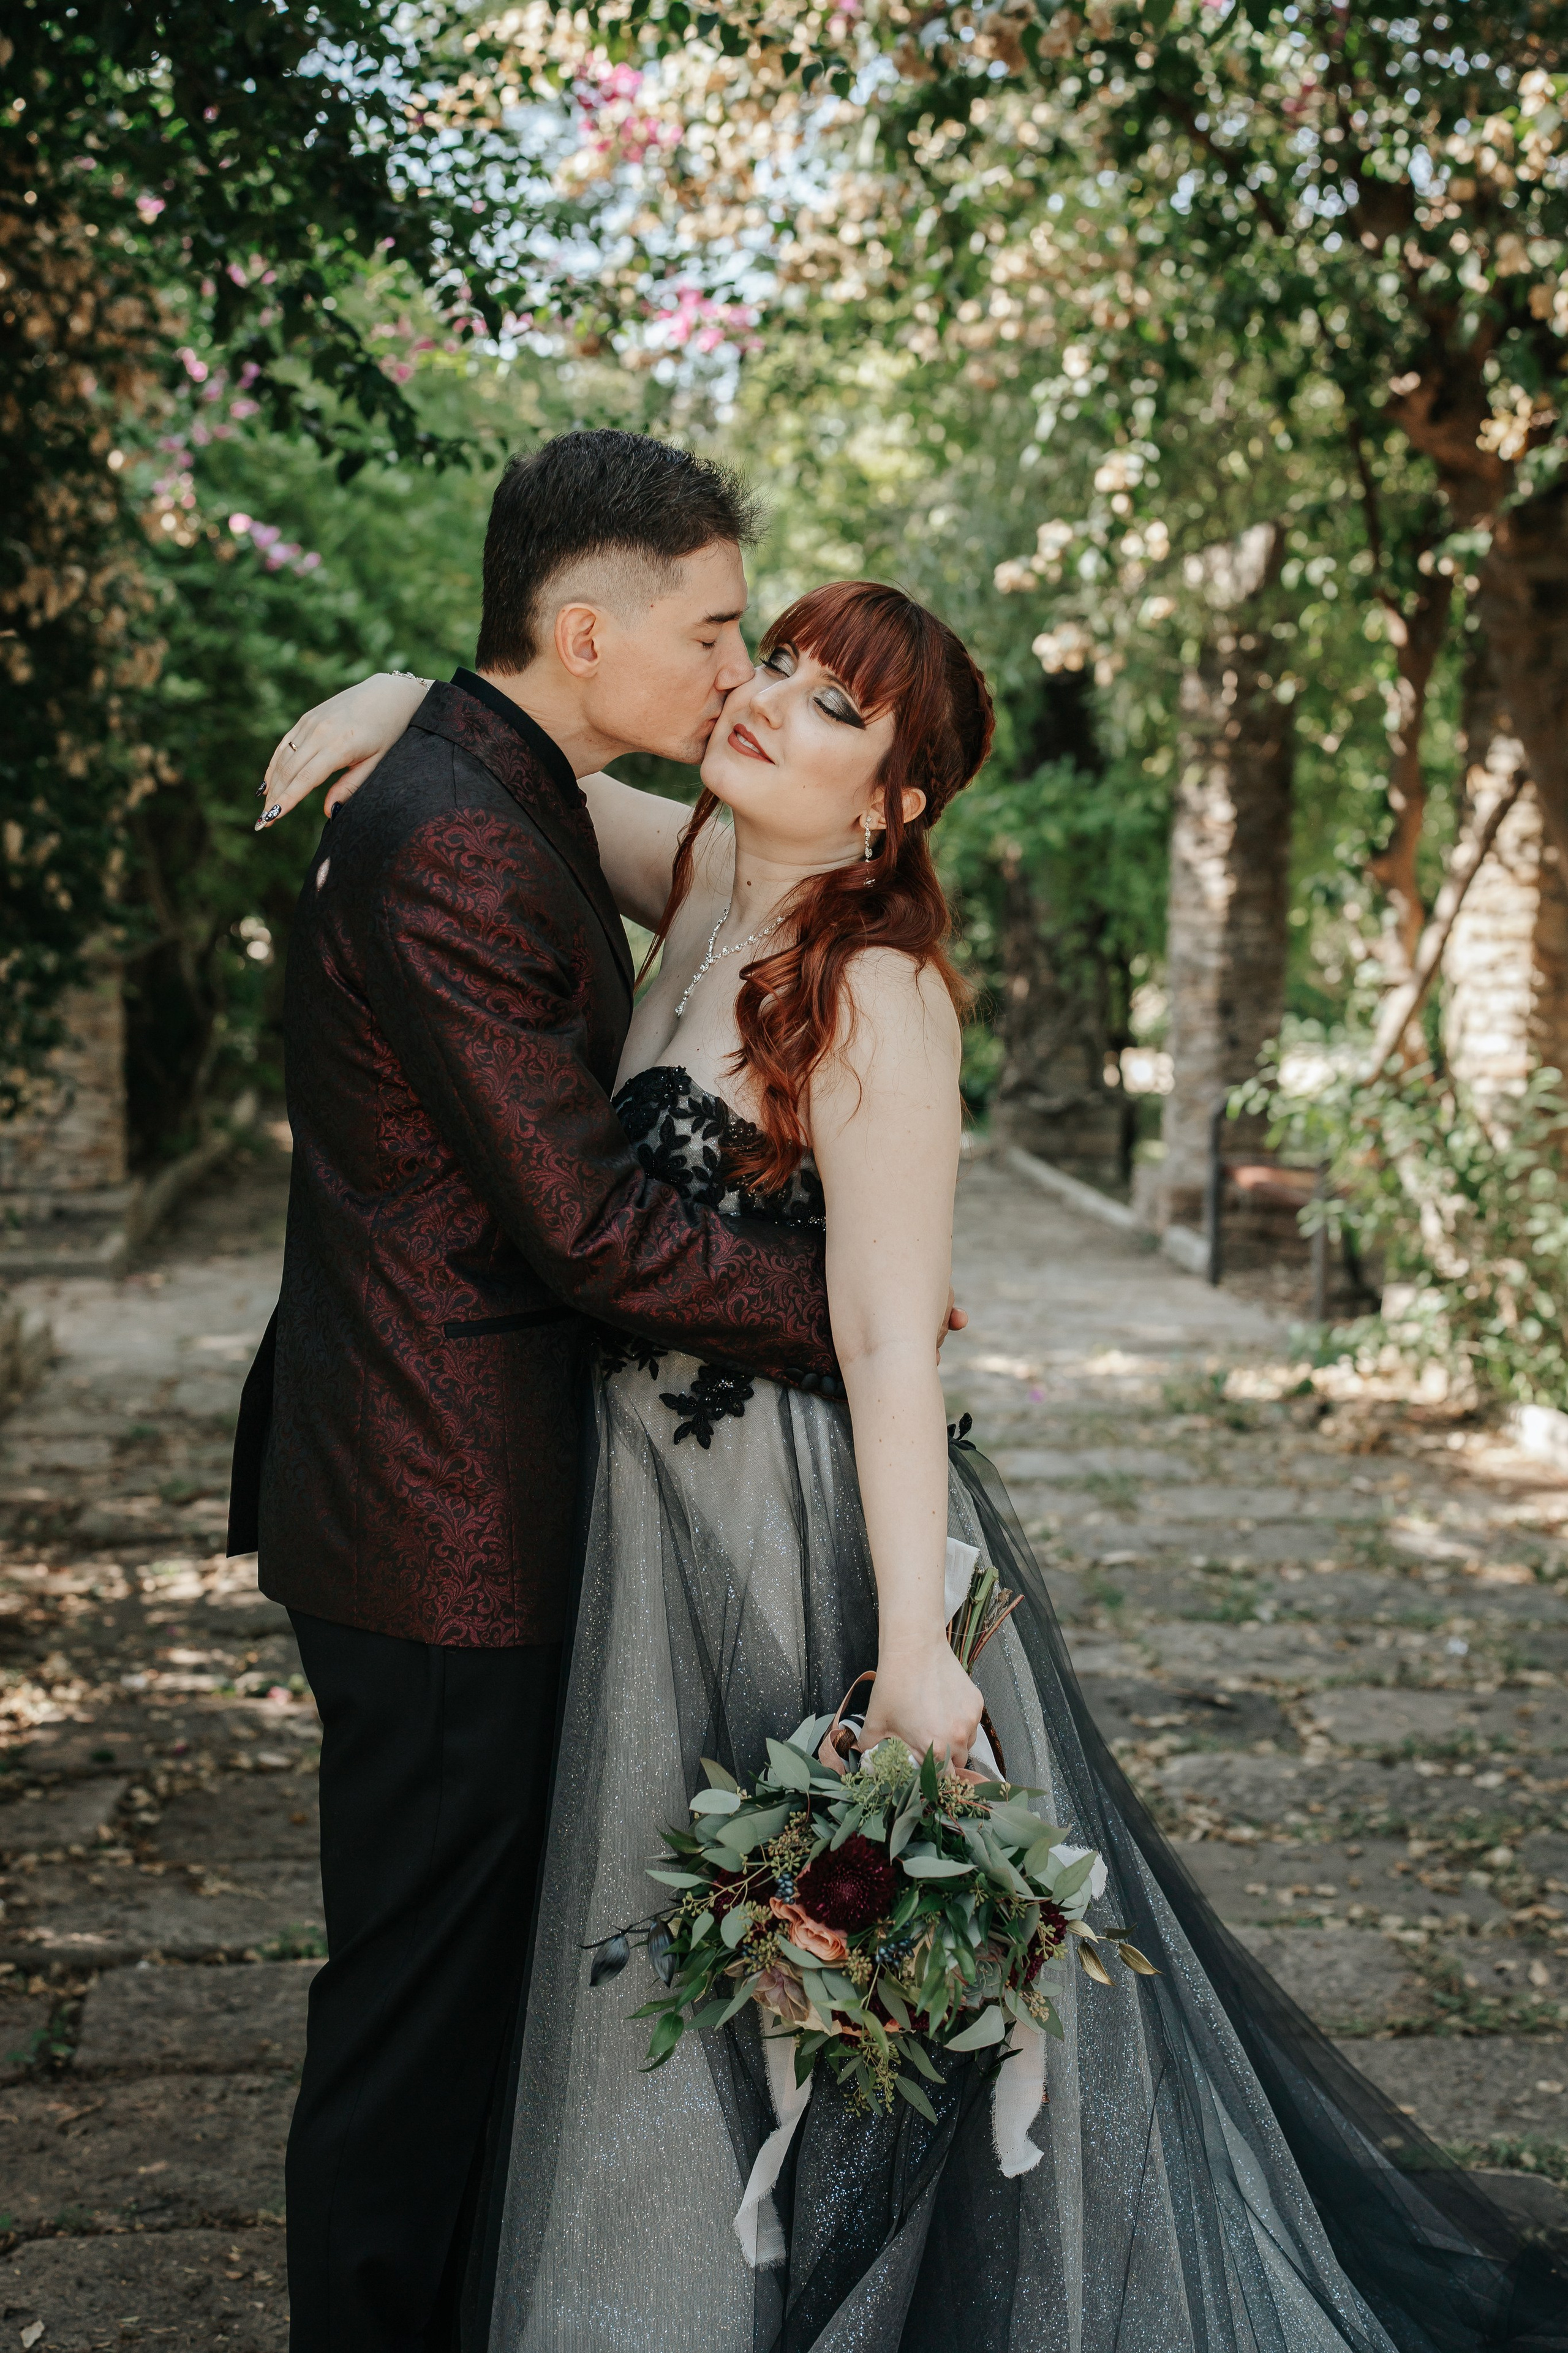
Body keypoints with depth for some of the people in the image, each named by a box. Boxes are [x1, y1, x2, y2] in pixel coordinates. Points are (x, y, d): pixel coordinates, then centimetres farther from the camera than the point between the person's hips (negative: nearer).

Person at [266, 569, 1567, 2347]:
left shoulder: (874, 994, -20)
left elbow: (889, 1343, -22)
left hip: (811, 1532, -8)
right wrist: (410, 698, -2)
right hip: (672, 1515, 8)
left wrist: (913, 1647, -23)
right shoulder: (699, 884, 2)